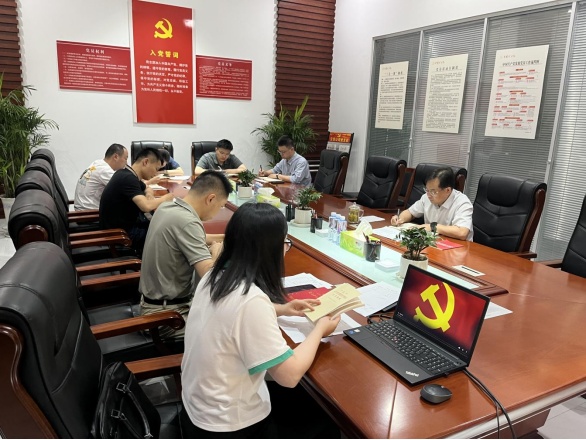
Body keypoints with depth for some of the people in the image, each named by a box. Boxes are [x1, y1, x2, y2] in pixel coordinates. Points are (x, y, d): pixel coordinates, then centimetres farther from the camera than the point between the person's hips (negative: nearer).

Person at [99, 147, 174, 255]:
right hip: (119, 231, -9)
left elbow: (147, 189, 23)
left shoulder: (128, 174, 6)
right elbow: (146, 206, -36)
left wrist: (149, 195, -1)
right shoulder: (127, 178, -23)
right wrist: (169, 196, -18)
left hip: (126, 223, 9)